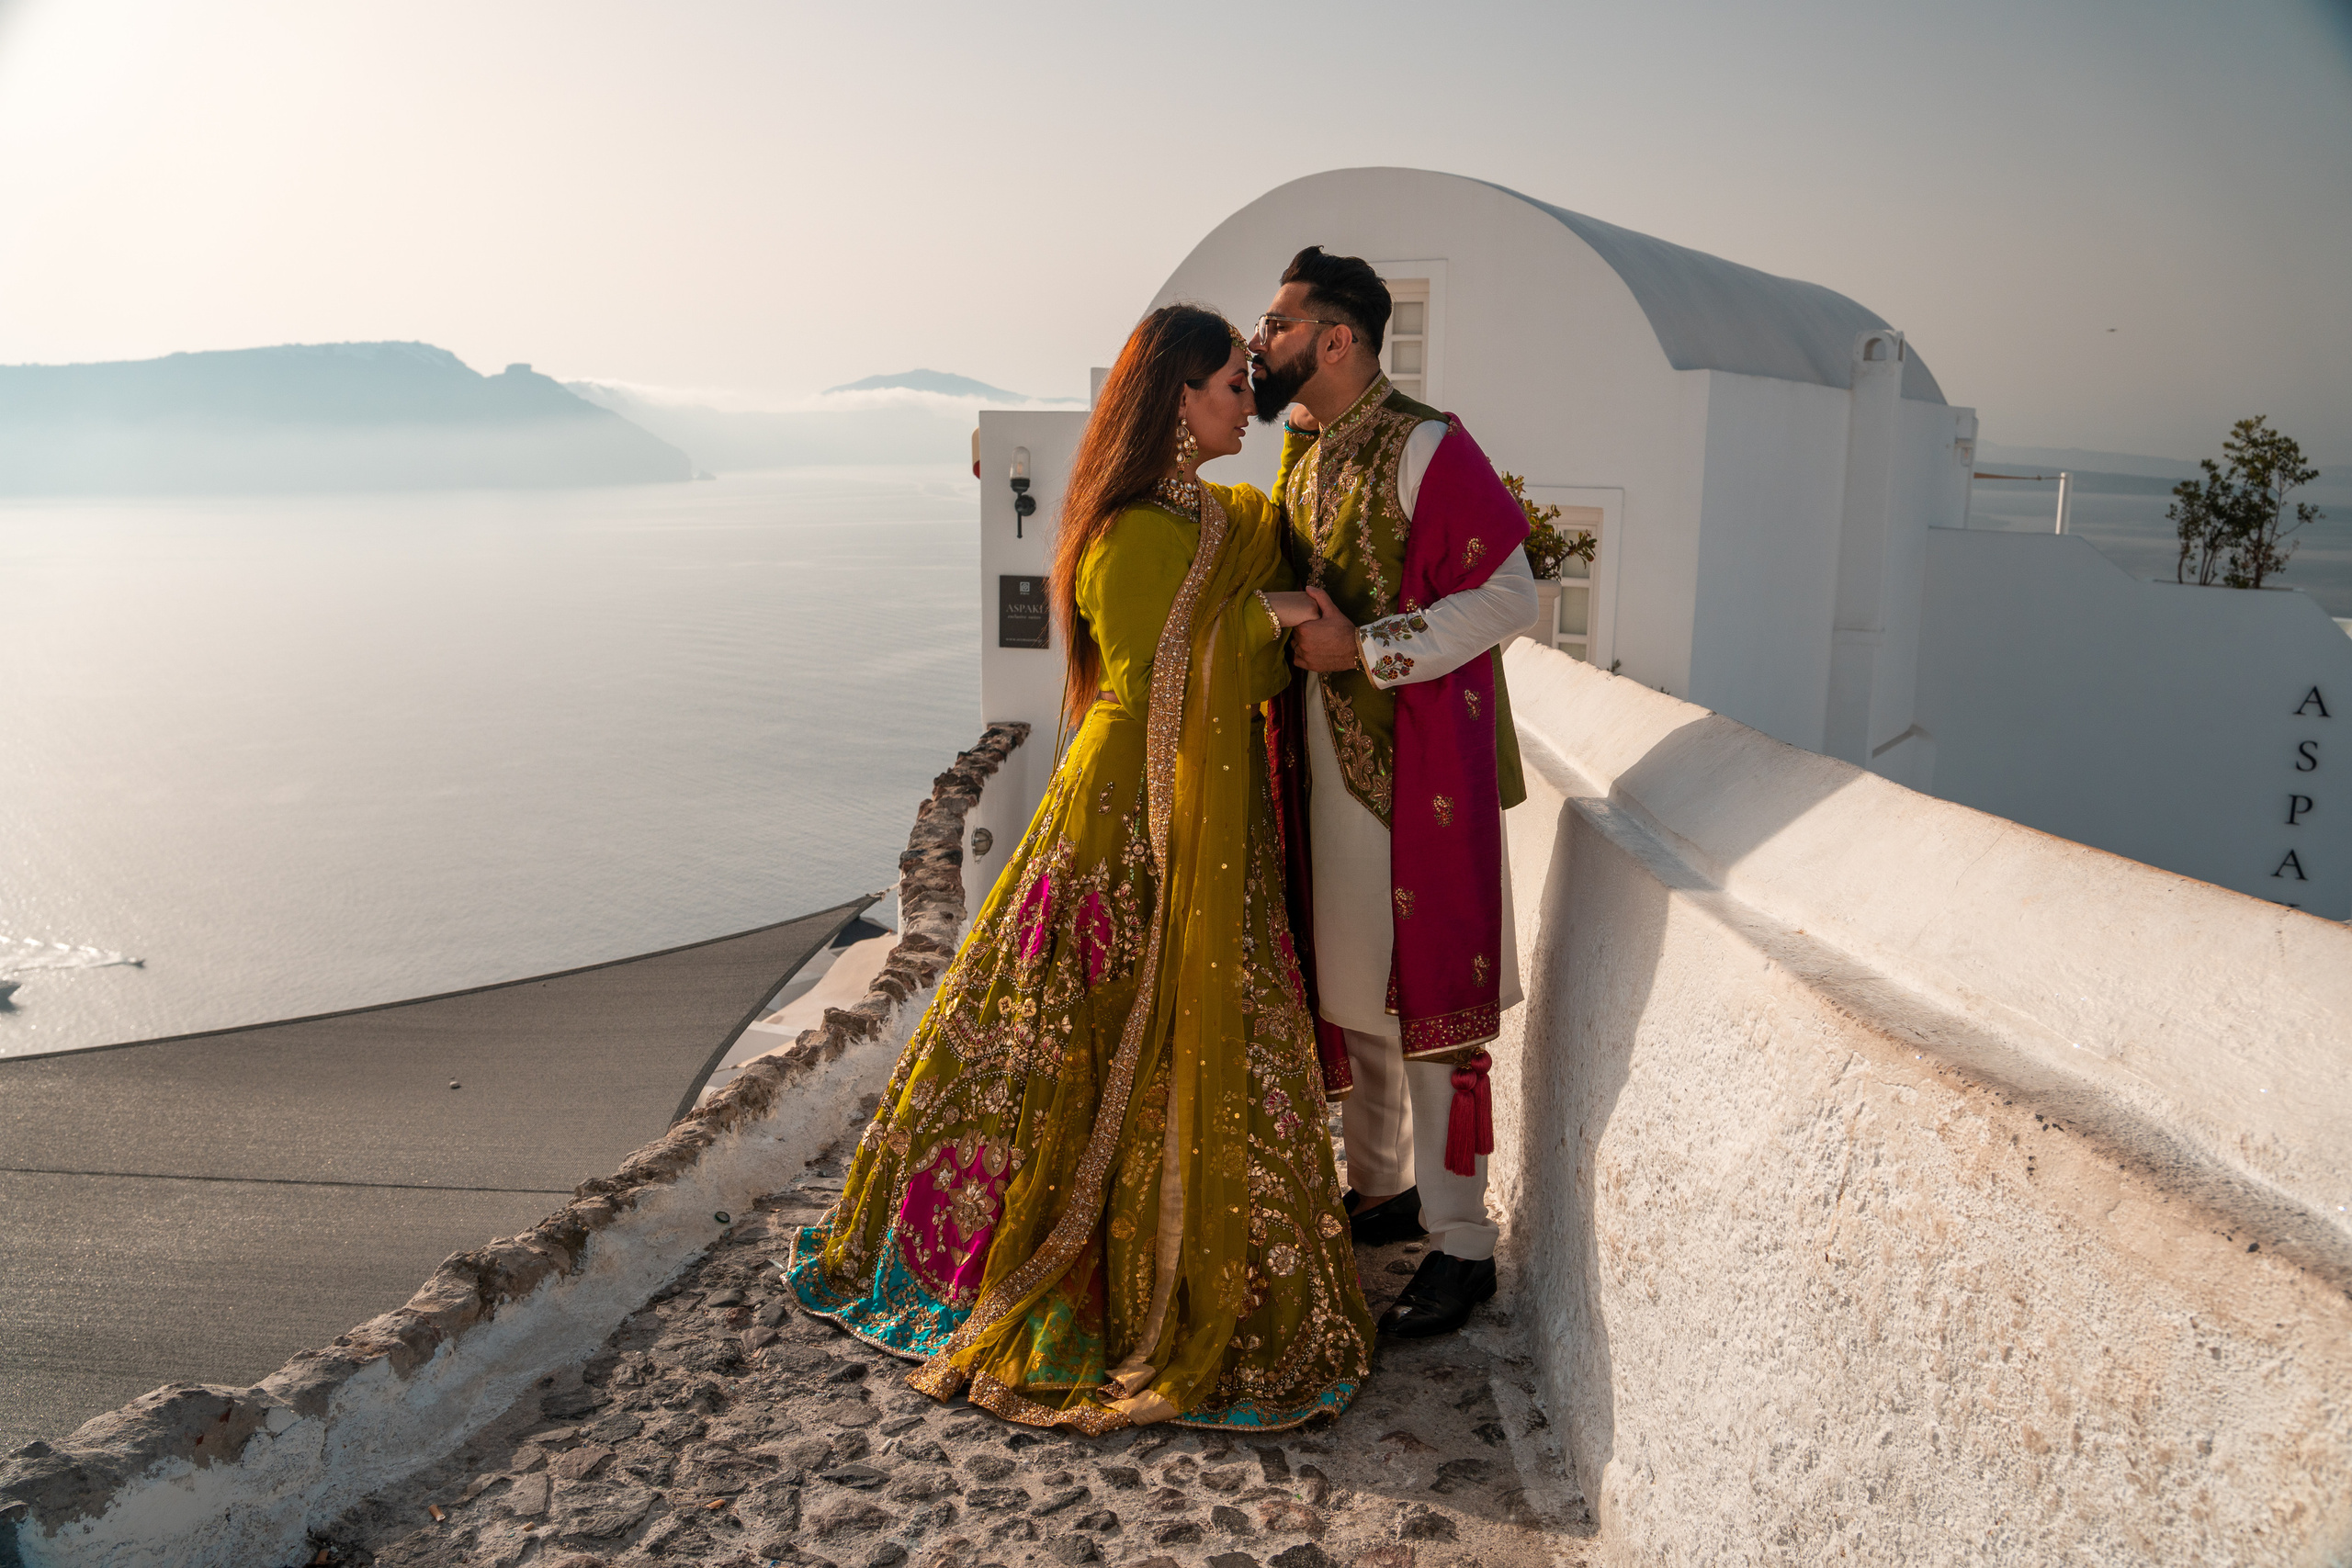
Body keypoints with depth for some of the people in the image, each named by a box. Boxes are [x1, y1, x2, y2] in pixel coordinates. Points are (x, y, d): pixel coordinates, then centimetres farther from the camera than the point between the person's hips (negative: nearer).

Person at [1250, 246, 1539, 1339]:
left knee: (1430, 999, -2)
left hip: (1419, 769, -8)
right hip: (1324, 763, 8)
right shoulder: (1302, 451, 12)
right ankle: (1380, 1189, 32)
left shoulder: (1428, 450, -14)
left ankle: (1461, 1243, 10)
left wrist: (1362, 649, -19)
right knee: (1346, 988, 15)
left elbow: (1508, 599, -17)